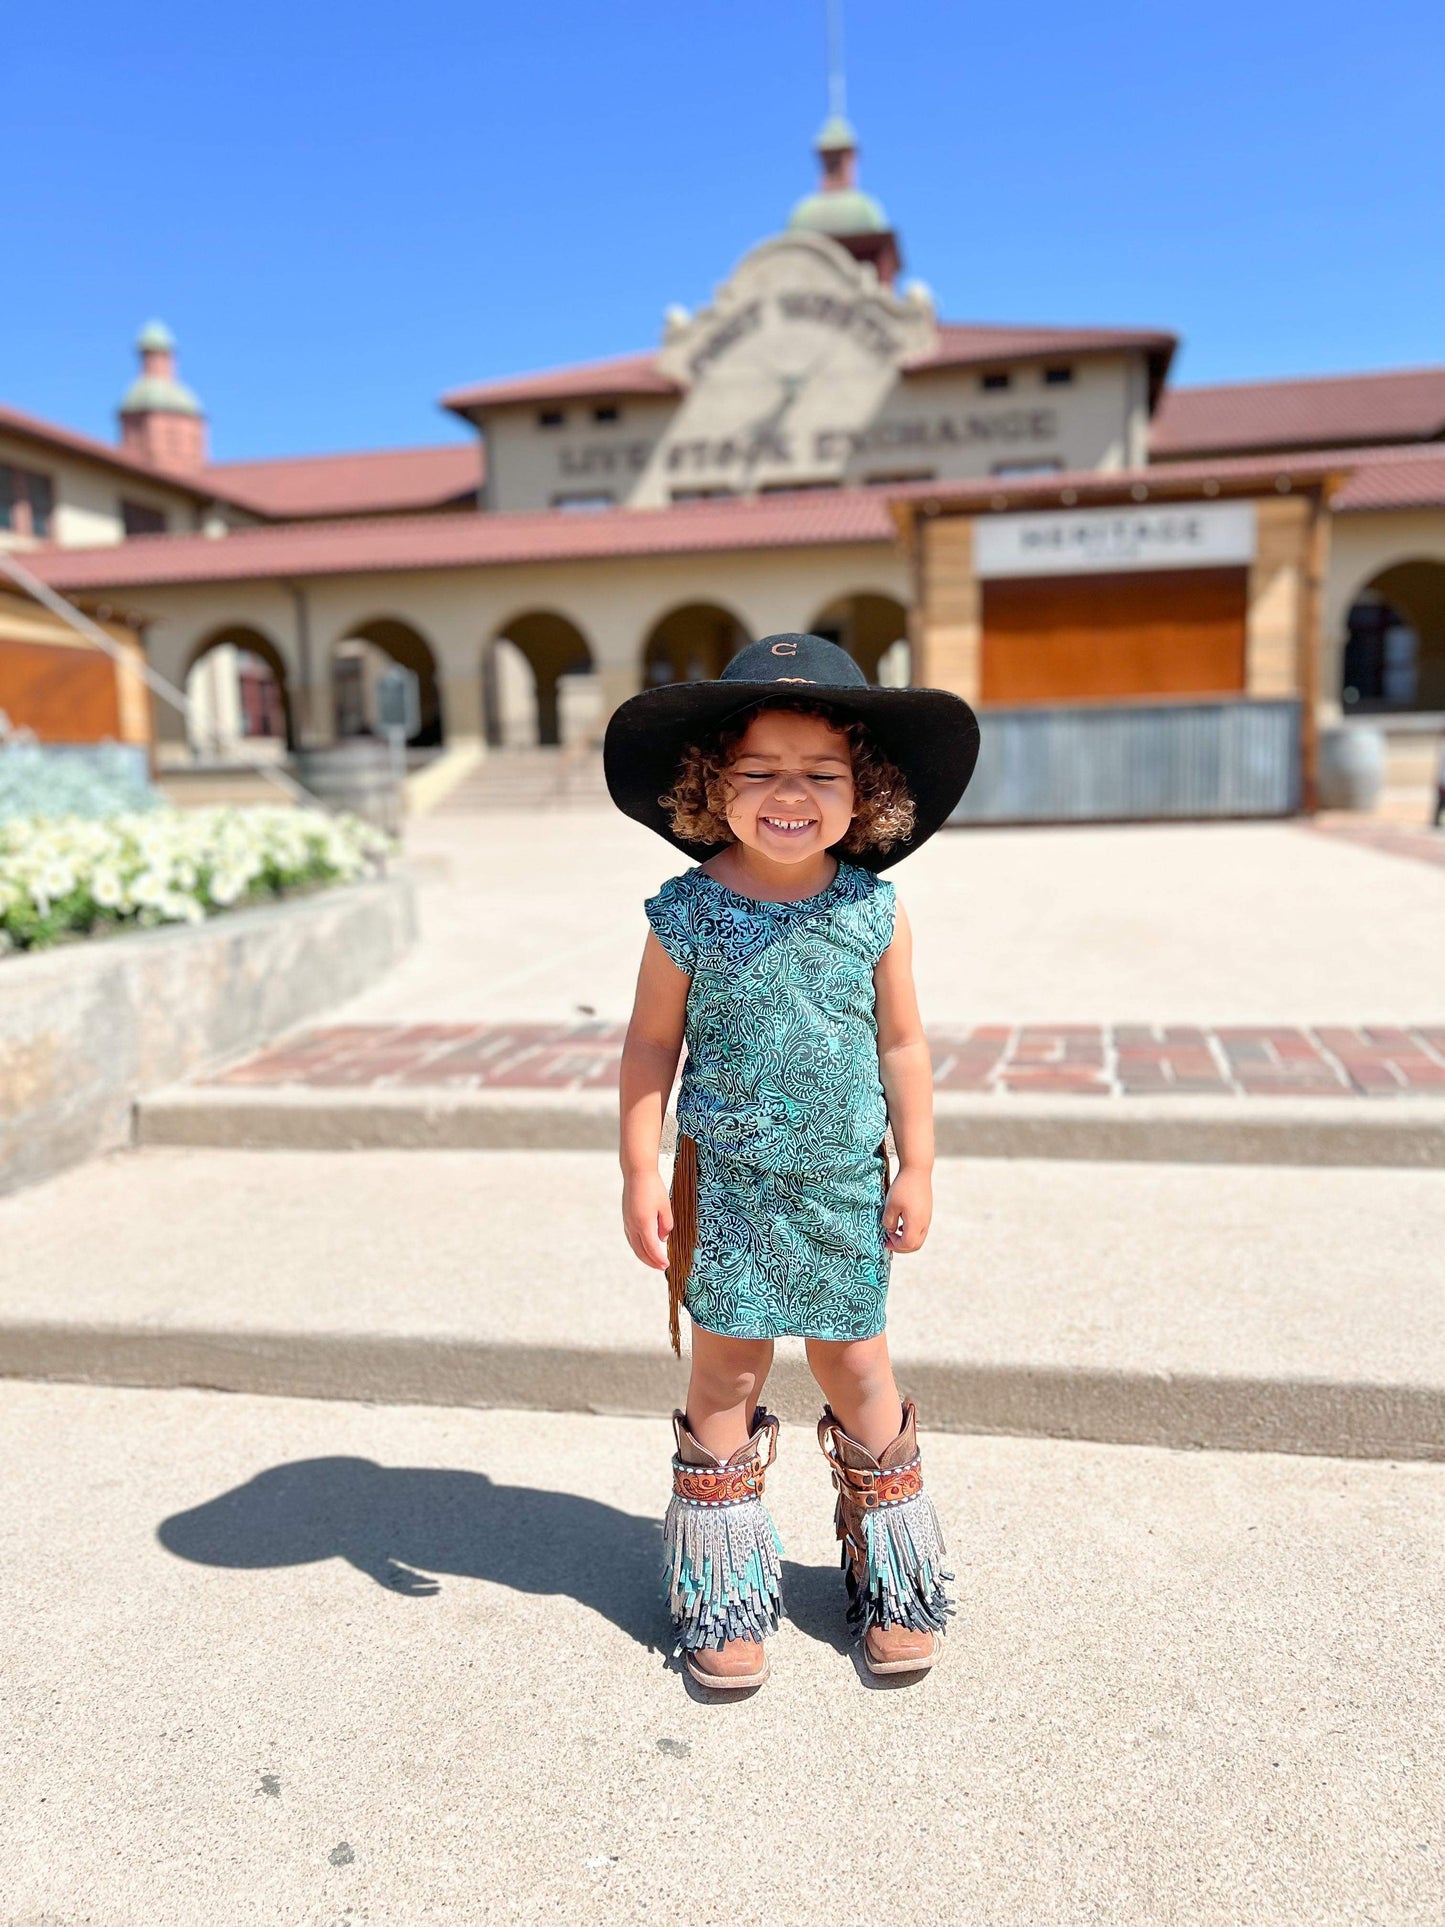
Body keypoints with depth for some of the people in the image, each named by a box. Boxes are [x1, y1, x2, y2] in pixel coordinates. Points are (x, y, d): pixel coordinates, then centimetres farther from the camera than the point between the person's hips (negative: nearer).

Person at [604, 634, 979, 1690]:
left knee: (858, 1373, 12)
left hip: (846, 1186, 2)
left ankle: (893, 1582, 34)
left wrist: (917, 1167, 3)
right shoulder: (687, 915, -10)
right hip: (726, 1185, -1)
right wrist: (641, 1174, -5)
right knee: (726, 1376, 9)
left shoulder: (875, 910, -4)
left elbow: (902, 1042, 3)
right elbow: (652, 1045, -3)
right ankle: (724, 1597, 29)